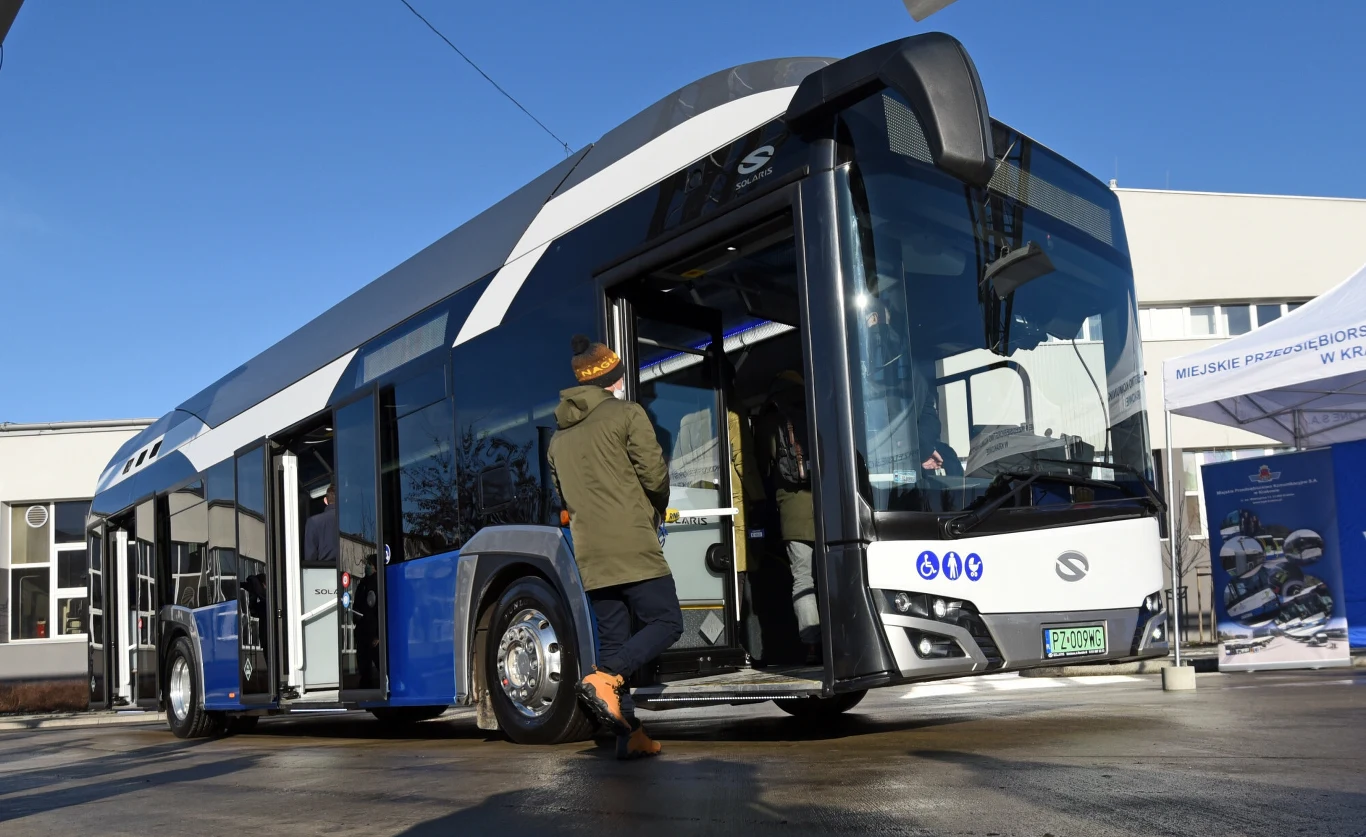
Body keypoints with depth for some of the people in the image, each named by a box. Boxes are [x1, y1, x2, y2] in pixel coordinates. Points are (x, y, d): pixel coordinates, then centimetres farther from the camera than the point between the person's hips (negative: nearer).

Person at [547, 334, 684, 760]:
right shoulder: (627, 414, -1)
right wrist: (657, 509, 14)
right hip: (633, 546, -6)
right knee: (666, 622, -1)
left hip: (590, 556, 6)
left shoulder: (559, 436, 19)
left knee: (613, 638, 8)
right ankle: (604, 679, -22)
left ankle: (630, 735, 6)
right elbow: (654, 475, -6)